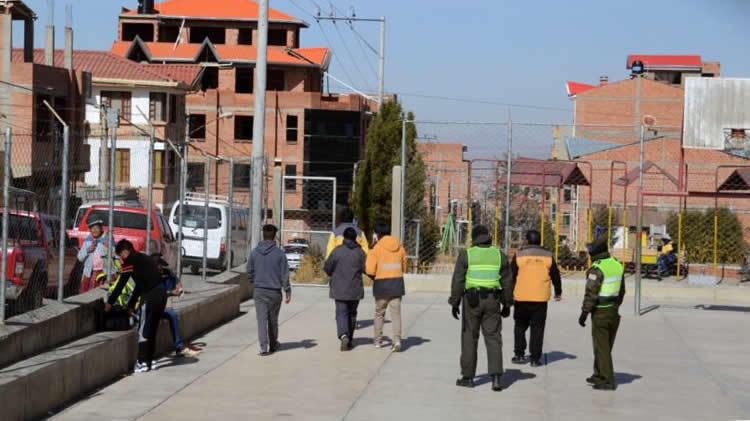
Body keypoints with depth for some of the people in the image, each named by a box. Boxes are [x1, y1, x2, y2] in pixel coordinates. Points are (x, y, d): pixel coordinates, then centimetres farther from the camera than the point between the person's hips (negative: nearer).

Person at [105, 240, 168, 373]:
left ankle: (142, 362, -3)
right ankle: (150, 360, 22)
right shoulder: (144, 258, 24)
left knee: (143, 330, -2)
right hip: (161, 294, 9)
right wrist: (131, 304, 34)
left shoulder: (130, 260, -3)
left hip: (150, 296, -9)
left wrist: (110, 302, 4)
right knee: (152, 329, 17)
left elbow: (121, 283, -4)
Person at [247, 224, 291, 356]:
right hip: (275, 292, -1)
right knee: (273, 320, 14)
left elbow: (249, 271, 6)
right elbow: (284, 275, -8)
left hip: (259, 291, 1)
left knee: (262, 319, 0)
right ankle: (273, 345, 30)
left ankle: (264, 348, -9)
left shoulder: (255, 252, -1)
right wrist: (288, 292, -2)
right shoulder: (279, 254, -8)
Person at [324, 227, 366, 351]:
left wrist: (333, 276, 18)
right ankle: (349, 340, 20)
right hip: (355, 290, 2)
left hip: (339, 289, -2)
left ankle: (343, 335, -26)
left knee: (341, 313, -2)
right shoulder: (360, 252, -3)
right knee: (352, 314, 15)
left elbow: (327, 267, -2)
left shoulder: (337, 251, -8)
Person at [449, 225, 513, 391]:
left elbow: (458, 280, -8)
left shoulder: (466, 254, -4)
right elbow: (507, 281, 5)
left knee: (469, 338, 9)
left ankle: (468, 377, 14)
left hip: (472, 300, -2)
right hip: (492, 301, 2)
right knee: (493, 339, 2)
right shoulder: (499, 255, 3)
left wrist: (454, 303, -3)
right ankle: (496, 376, -12)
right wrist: (507, 304, 13)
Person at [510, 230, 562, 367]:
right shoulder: (548, 256, 4)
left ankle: (519, 354, 12)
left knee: (520, 325, 15)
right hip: (541, 298, 1)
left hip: (521, 298, -1)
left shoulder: (519, 255, -1)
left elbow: (511, 276, 0)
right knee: (537, 328, 5)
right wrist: (558, 292, 27)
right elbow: (555, 276, 13)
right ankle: (535, 358, 2)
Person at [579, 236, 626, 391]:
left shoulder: (597, 269, -19)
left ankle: (607, 381, -2)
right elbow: (621, 291, 13)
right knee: (605, 346, 18)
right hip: (613, 311, 8)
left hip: (600, 313, -8)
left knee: (602, 348, -2)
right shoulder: (617, 265, 6)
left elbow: (591, 294, -21)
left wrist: (584, 313, -15)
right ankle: (599, 376, 27)